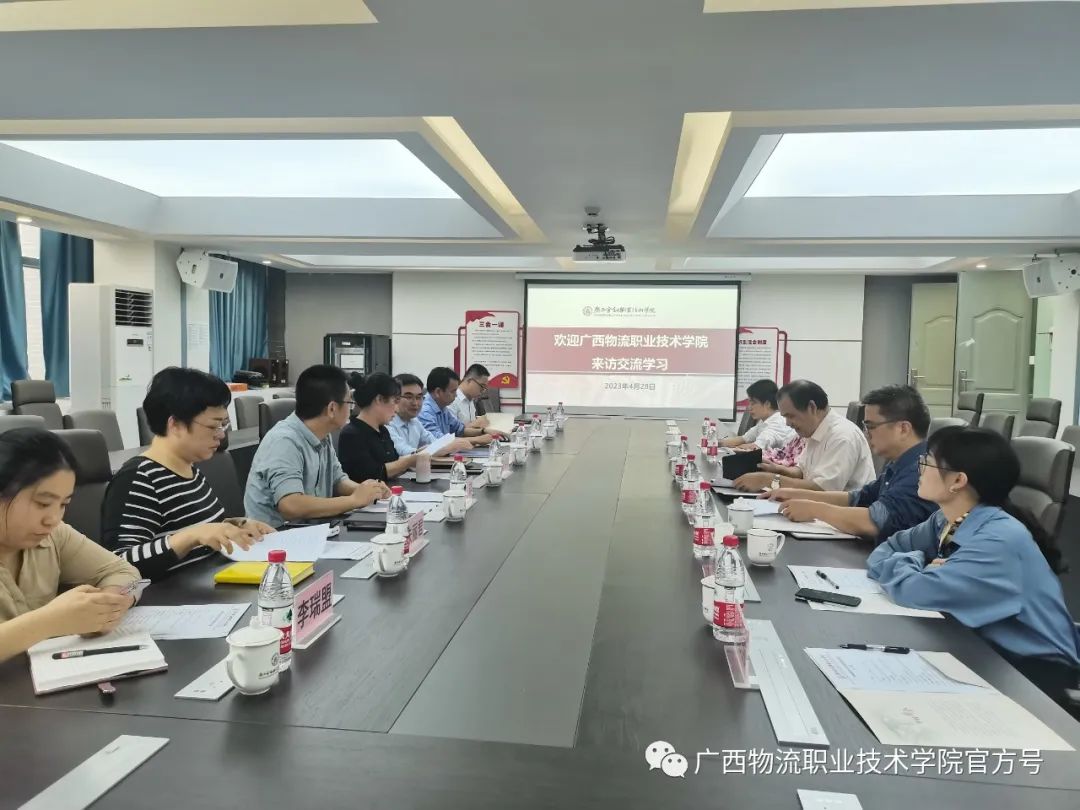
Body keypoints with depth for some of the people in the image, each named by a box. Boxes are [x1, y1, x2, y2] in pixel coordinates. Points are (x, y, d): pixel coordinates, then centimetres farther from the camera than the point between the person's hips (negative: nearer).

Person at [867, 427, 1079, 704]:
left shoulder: (1001, 539, -28)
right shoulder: (946, 521, -2)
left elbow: (915, 592, -36)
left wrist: (908, 567, -14)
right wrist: (915, 566, -19)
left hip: (1034, 672, -6)